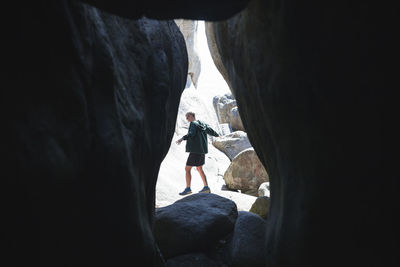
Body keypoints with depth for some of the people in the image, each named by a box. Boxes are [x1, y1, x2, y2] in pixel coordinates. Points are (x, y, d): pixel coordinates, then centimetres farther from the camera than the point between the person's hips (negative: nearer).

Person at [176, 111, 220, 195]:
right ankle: (206, 187, 22)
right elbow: (210, 130, 28)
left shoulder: (193, 124, -9)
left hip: (196, 151, -9)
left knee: (187, 168, -4)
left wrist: (182, 138, -41)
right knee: (199, 168, 20)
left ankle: (188, 188, -5)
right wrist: (217, 135, 49)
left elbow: (191, 134, -27)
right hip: (202, 150, 9)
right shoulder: (202, 124, 15)